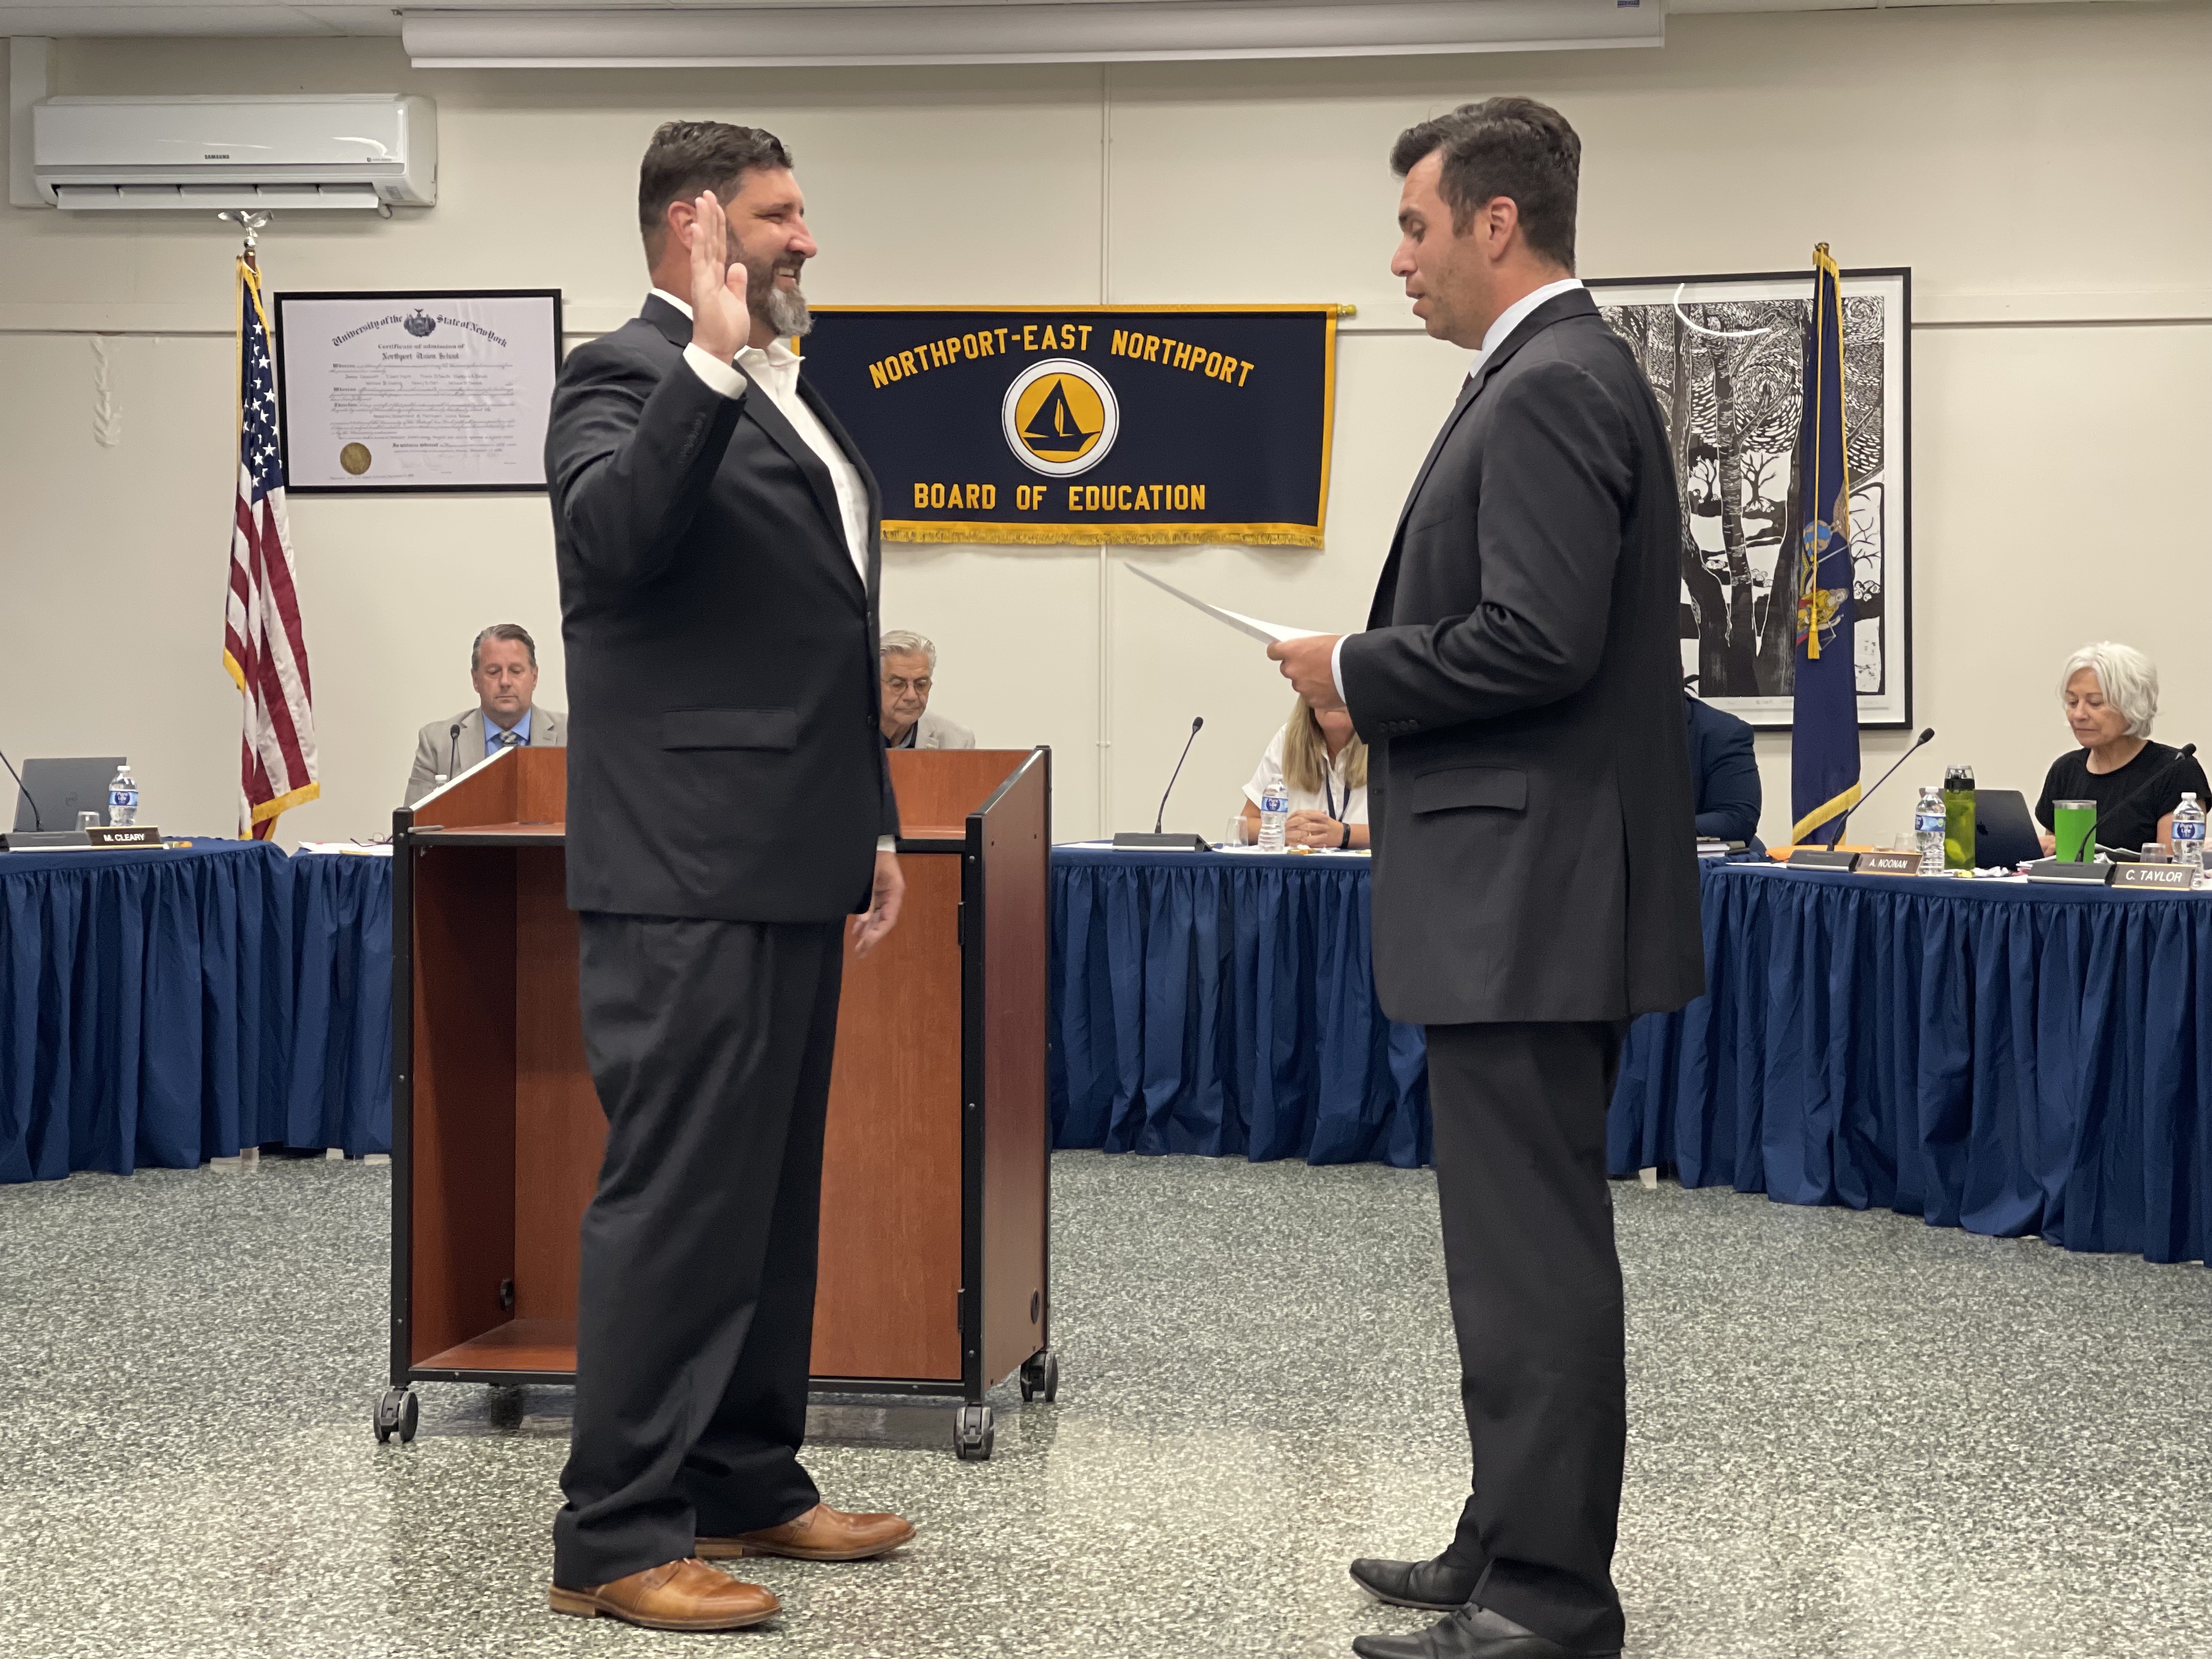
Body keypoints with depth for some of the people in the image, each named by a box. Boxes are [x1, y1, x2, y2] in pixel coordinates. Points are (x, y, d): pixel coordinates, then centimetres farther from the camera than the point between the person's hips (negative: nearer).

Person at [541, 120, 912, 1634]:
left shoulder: (789, 394, 20)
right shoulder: (630, 376, -8)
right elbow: (615, 532, -30)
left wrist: (875, 821, 23)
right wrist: (712, 359, -33)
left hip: (790, 869, 10)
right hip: (689, 876, -9)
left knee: (772, 1193, 15)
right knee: (678, 1197, -6)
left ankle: (745, 1485, 27)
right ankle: (617, 1538, 1)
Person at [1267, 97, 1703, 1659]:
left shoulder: (1553, 388, -16)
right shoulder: (1560, 376, 16)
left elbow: (1539, 639, -25)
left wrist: (1356, 673, -11)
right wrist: (1381, 680, 10)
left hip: (1528, 897, -11)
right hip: (1524, 894, 11)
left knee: (1533, 1248, -4)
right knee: (1525, 1236, 17)